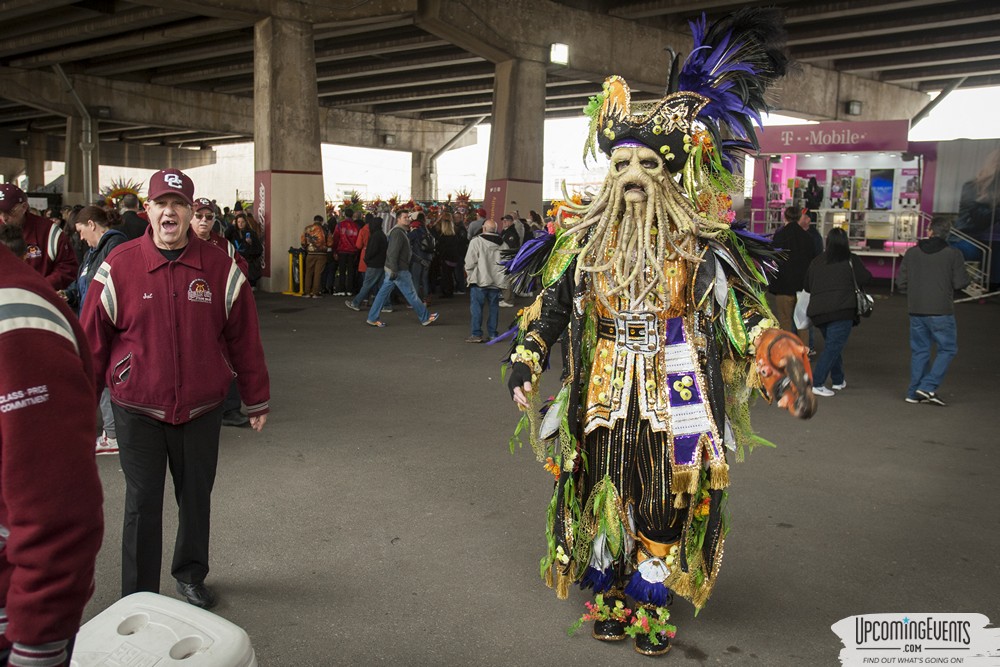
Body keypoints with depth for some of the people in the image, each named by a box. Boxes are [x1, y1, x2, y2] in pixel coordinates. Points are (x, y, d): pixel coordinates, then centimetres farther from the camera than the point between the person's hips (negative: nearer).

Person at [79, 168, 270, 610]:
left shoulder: (220, 268, -5)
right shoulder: (119, 267, -7)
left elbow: (244, 338, 1)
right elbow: (92, 341, -1)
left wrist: (256, 400, 5)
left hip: (202, 408, 2)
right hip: (138, 411, -1)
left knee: (197, 496, 16)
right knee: (142, 503, 6)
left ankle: (191, 575, 39)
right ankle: (138, 598, 21)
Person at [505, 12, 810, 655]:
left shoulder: (704, 241, -5)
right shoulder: (584, 239, 1)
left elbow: (749, 314, -3)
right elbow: (549, 307, 3)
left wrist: (783, 363, -16)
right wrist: (526, 360, -9)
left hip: (678, 400, -1)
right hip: (605, 397, 2)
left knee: (668, 505, 8)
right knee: (606, 496, 12)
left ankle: (651, 603, 30)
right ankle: (610, 595, 34)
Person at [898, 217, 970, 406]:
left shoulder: (912, 252, 3)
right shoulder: (953, 254, -7)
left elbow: (901, 282, 3)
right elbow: (960, 282, -8)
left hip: (916, 310, 4)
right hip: (940, 312, -4)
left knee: (919, 350, 12)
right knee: (947, 349, 8)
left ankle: (915, 392, 13)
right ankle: (928, 386, -4)